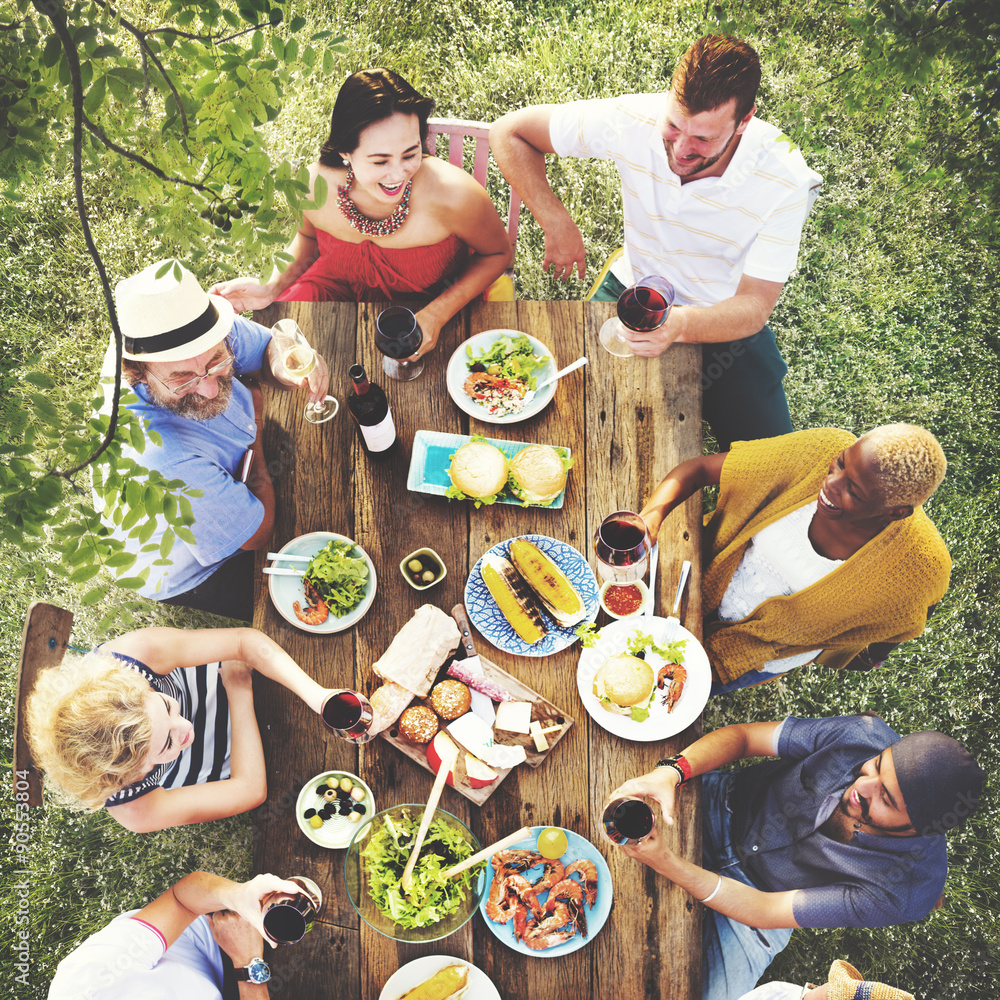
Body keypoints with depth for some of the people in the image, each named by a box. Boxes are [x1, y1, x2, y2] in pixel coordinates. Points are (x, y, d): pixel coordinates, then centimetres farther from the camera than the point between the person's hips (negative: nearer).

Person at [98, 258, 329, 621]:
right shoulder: (163, 458, -47)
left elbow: (267, 345, -6)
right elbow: (258, 534, -31)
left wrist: (283, 367, -32)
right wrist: (255, 430, -17)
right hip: (189, 577, -6)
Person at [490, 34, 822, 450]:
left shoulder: (784, 180, -27)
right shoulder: (633, 121, -23)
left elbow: (753, 308, -25)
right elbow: (509, 132, -11)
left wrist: (680, 325, -46)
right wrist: (558, 225, -20)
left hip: (724, 321, -1)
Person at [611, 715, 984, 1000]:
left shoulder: (903, 889, -30)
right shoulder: (867, 736, -27)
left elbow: (766, 911, -26)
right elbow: (742, 735, -17)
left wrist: (666, 863, -37)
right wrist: (670, 772, -36)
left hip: (755, 894, -1)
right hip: (722, 804, 2)